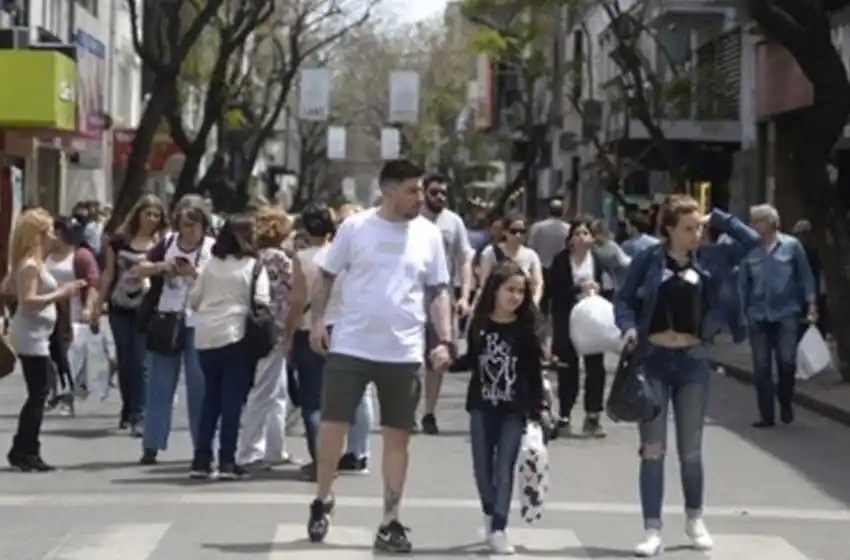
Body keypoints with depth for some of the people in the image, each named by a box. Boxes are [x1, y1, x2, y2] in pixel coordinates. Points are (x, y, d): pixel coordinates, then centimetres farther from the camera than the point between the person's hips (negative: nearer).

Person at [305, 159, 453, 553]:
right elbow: (327, 276, 5)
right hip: (350, 346, -2)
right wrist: (318, 321, -5)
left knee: (397, 435, 5)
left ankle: (390, 522, 13)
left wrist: (445, 340, -4)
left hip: (404, 352, 2)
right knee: (332, 425, 1)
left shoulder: (429, 235, 3)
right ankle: (322, 500, 24)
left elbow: (439, 292, 6)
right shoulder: (355, 227, -3)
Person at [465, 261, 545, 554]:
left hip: (514, 410, -2)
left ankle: (499, 529, -5)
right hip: (482, 407, 2)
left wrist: (536, 412, -6)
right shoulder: (479, 324, -1)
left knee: (504, 469, -5)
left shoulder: (527, 329, -6)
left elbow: (534, 373, -4)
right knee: (482, 468, 9)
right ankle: (490, 516, 30)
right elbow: (471, 362, 9)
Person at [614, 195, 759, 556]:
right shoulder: (649, 259, -5)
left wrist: (716, 218, -1)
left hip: (692, 362, 2)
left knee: (690, 449, 12)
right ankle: (653, 530, 4)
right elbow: (624, 299, 0)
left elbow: (751, 240, 3)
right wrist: (629, 328, -17)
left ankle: (694, 519, 31)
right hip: (653, 360, -2)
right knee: (653, 449, 0)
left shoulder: (709, 259, 1)